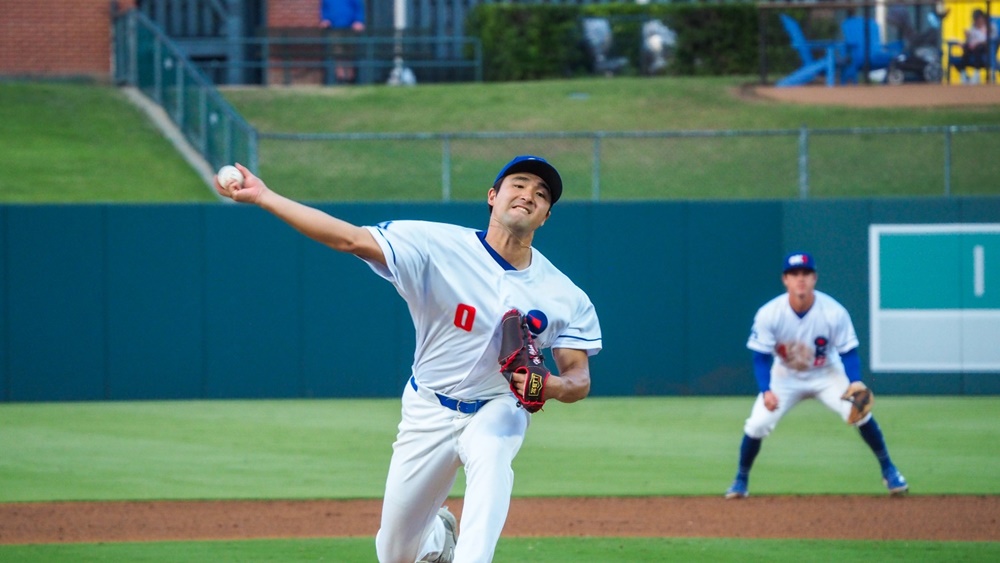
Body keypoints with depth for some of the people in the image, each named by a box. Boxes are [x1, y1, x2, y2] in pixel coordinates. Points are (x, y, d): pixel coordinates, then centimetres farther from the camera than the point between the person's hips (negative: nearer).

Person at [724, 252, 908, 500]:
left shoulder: (834, 312, -26)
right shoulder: (768, 314, -25)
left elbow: (849, 354, -17)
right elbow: (761, 357, -15)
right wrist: (766, 391, -31)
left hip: (826, 374, -1)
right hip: (785, 377, 1)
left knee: (860, 413, -19)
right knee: (757, 425, -13)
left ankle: (888, 470, 1)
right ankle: (741, 480, 11)